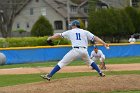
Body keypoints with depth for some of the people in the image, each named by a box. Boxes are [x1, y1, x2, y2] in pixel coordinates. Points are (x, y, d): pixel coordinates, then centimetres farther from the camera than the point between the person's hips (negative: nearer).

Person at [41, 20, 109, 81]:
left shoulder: (70, 32, 16)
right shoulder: (85, 32, 18)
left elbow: (59, 35, 21)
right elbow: (95, 37, 10)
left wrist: (50, 38, 34)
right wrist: (104, 43, 9)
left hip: (75, 50, -3)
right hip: (84, 51, 3)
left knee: (62, 62, -1)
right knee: (89, 61, 33)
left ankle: (49, 76, -8)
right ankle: (100, 73, 28)